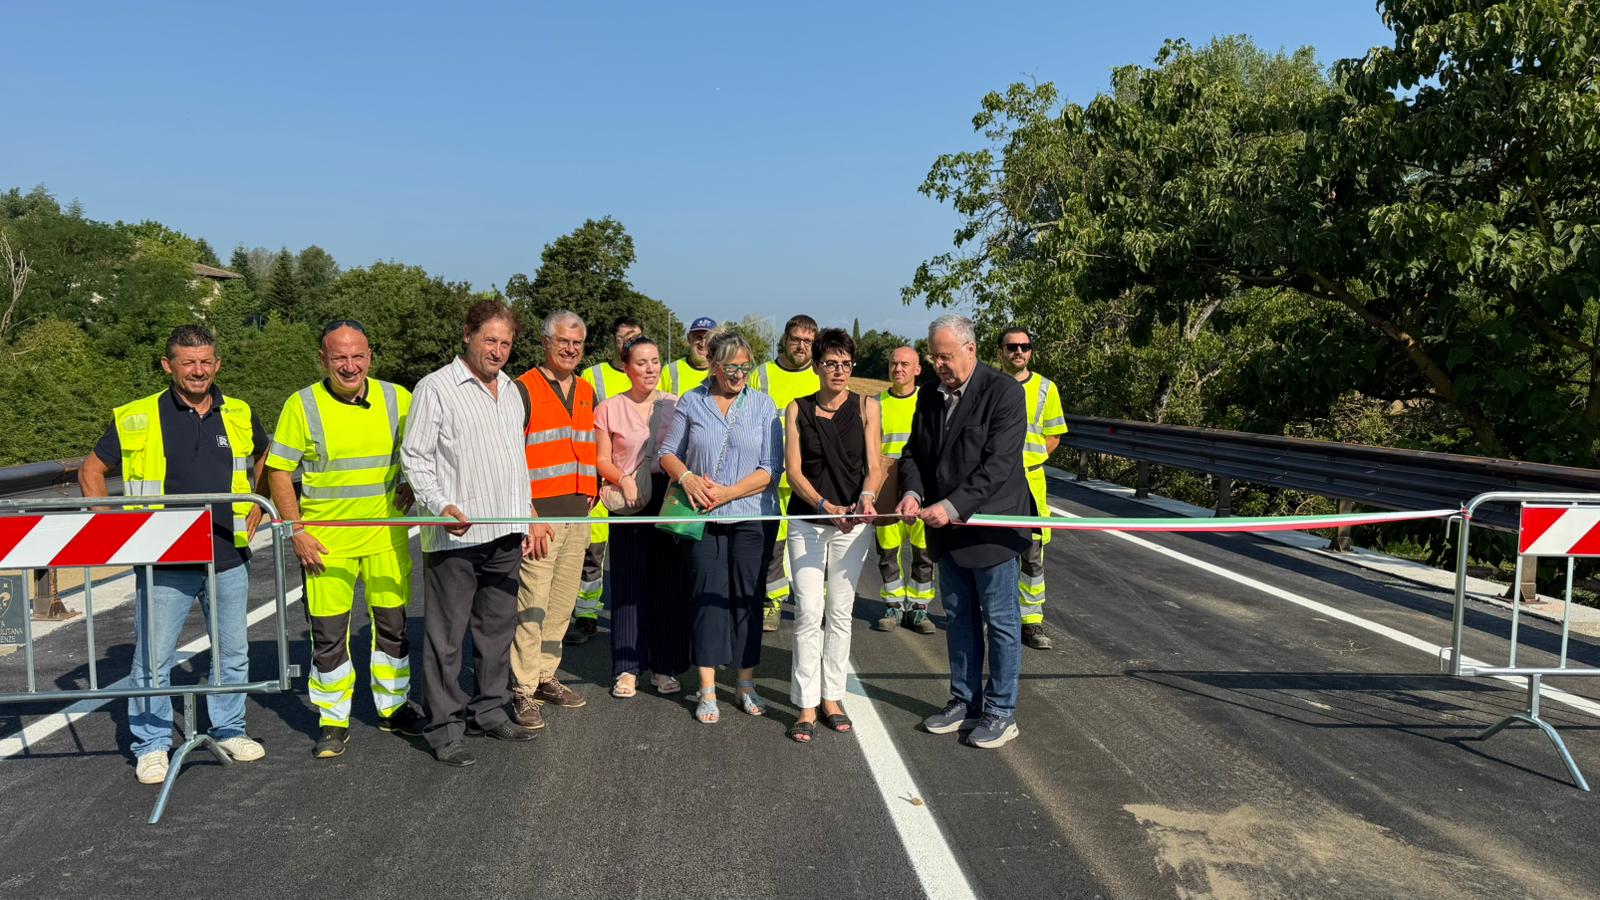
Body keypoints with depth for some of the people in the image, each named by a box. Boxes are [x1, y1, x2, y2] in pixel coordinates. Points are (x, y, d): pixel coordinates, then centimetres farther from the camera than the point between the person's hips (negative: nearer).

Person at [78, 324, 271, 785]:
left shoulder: (240, 416, 5)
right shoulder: (136, 419, -3)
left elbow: (264, 462, 23)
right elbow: (91, 473, 7)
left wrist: (256, 509, 11)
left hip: (228, 557, 3)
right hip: (163, 562, -2)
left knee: (233, 653, 13)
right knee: (153, 659, 4)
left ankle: (229, 730, 29)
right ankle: (151, 746, 19)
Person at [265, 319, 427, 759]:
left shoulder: (397, 398, 0)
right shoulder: (302, 405, -7)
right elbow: (279, 471, -3)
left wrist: (412, 484, -1)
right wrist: (297, 530, -8)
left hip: (386, 537, 2)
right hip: (326, 542, -2)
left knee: (393, 625, 12)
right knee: (328, 634, 4)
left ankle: (393, 707, 29)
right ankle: (332, 722, 20)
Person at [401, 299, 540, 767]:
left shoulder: (511, 390, 16)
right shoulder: (436, 387, -5)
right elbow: (414, 457, -7)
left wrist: (526, 519, 18)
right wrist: (441, 506, -21)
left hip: (504, 534, 7)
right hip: (454, 535, -7)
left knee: (498, 626, 14)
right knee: (446, 635, 0)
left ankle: (489, 711, 27)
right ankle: (445, 727, 9)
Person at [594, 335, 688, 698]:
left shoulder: (676, 405, 7)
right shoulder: (609, 409, 3)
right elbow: (602, 460, 4)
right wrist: (623, 479, -14)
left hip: (669, 501, 1)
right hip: (629, 505, -1)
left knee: (668, 583, 4)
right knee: (629, 583, 0)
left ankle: (665, 666, 15)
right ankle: (627, 668, 9)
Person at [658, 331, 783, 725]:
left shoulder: (762, 405, 2)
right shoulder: (691, 402, 5)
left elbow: (771, 469, -4)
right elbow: (668, 452, 7)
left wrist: (727, 492, -13)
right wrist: (687, 479, -13)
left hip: (752, 516, 0)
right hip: (703, 517, 0)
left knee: (747, 598, 6)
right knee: (707, 598, 1)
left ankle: (747, 685, 18)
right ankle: (707, 691, 8)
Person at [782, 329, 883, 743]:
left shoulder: (866, 407, 1)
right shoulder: (799, 409, 2)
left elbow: (874, 466, -3)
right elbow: (793, 470, -4)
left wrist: (866, 499, -25)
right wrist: (827, 507, -19)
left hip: (853, 522, 1)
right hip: (806, 521, 0)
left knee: (840, 613, 8)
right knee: (808, 613, -5)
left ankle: (832, 698, 19)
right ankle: (806, 706, 3)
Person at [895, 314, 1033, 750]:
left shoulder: (1004, 391, -15)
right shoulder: (928, 395, 7)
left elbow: (998, 464, -21)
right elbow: (914, 452, 10)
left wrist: (952, 506, -27)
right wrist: (911, 491, -10)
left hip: (991, 527, -7)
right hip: (947, 531, 7)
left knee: (1001, 622, 5)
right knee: (959, 619, 16)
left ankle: (1001, 712, 17)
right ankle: (965, 701, 29)